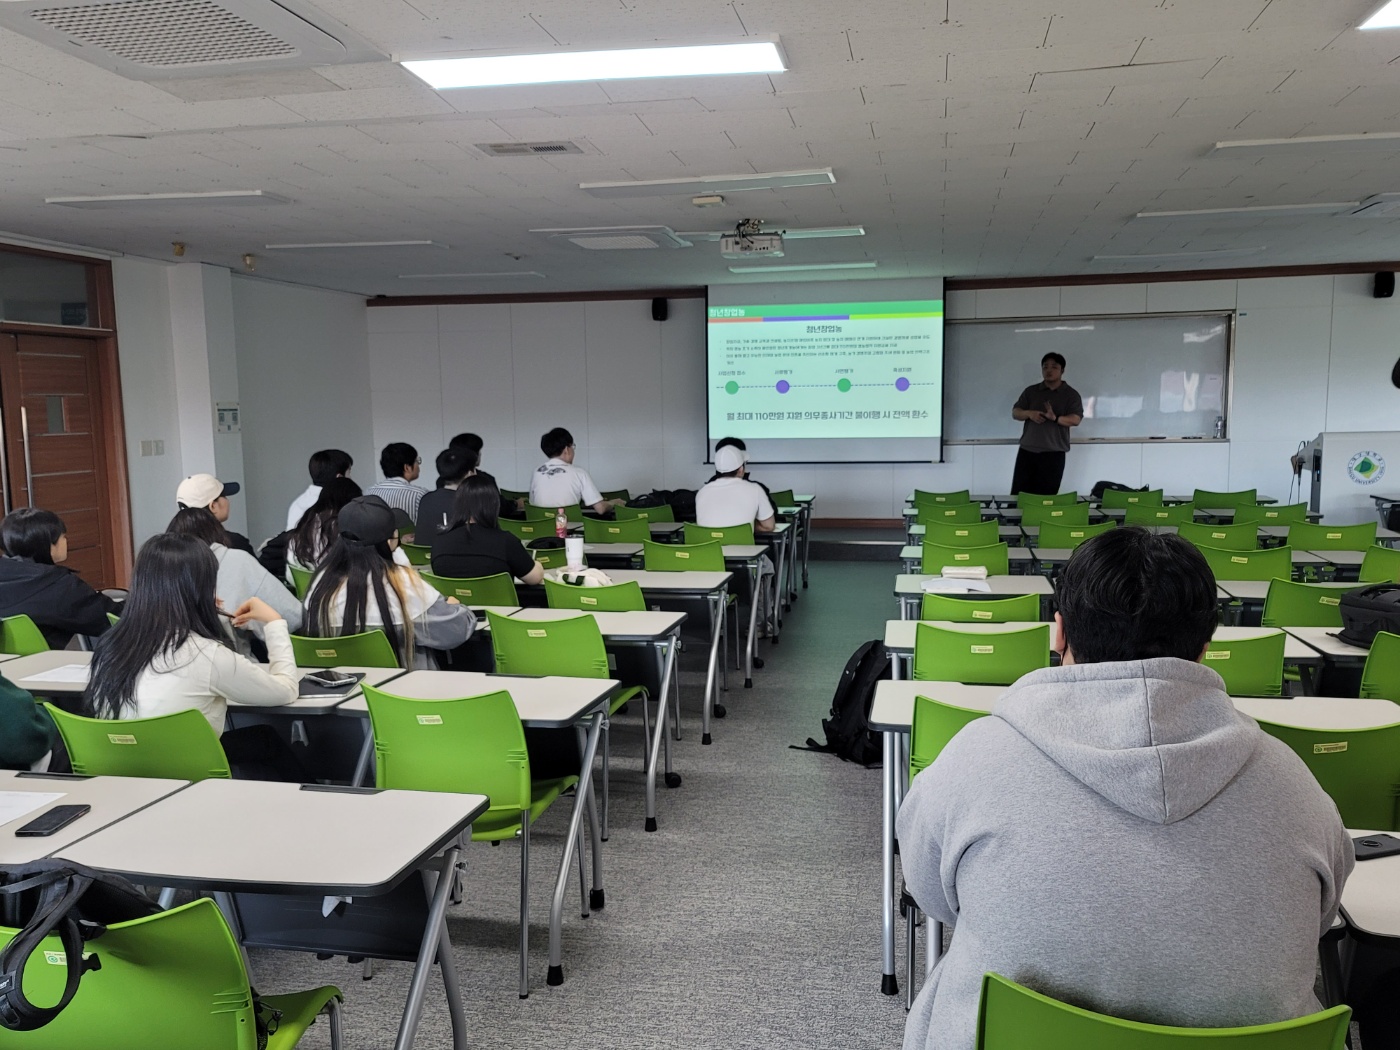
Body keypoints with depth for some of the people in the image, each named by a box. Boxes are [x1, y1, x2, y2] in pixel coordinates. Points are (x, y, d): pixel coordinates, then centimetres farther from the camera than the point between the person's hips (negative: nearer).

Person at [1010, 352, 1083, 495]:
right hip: (1027, 451, 3)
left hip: (1053, 454, -2)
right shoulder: (1031, 391, 11)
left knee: (1046, 497, -1)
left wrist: (1056, 418, -28)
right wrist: (1029, 413, -14)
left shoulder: (1071, 394, 2)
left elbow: (1076, 419, -9)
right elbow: (1015, 412, 8)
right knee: (1018, 494, 1)